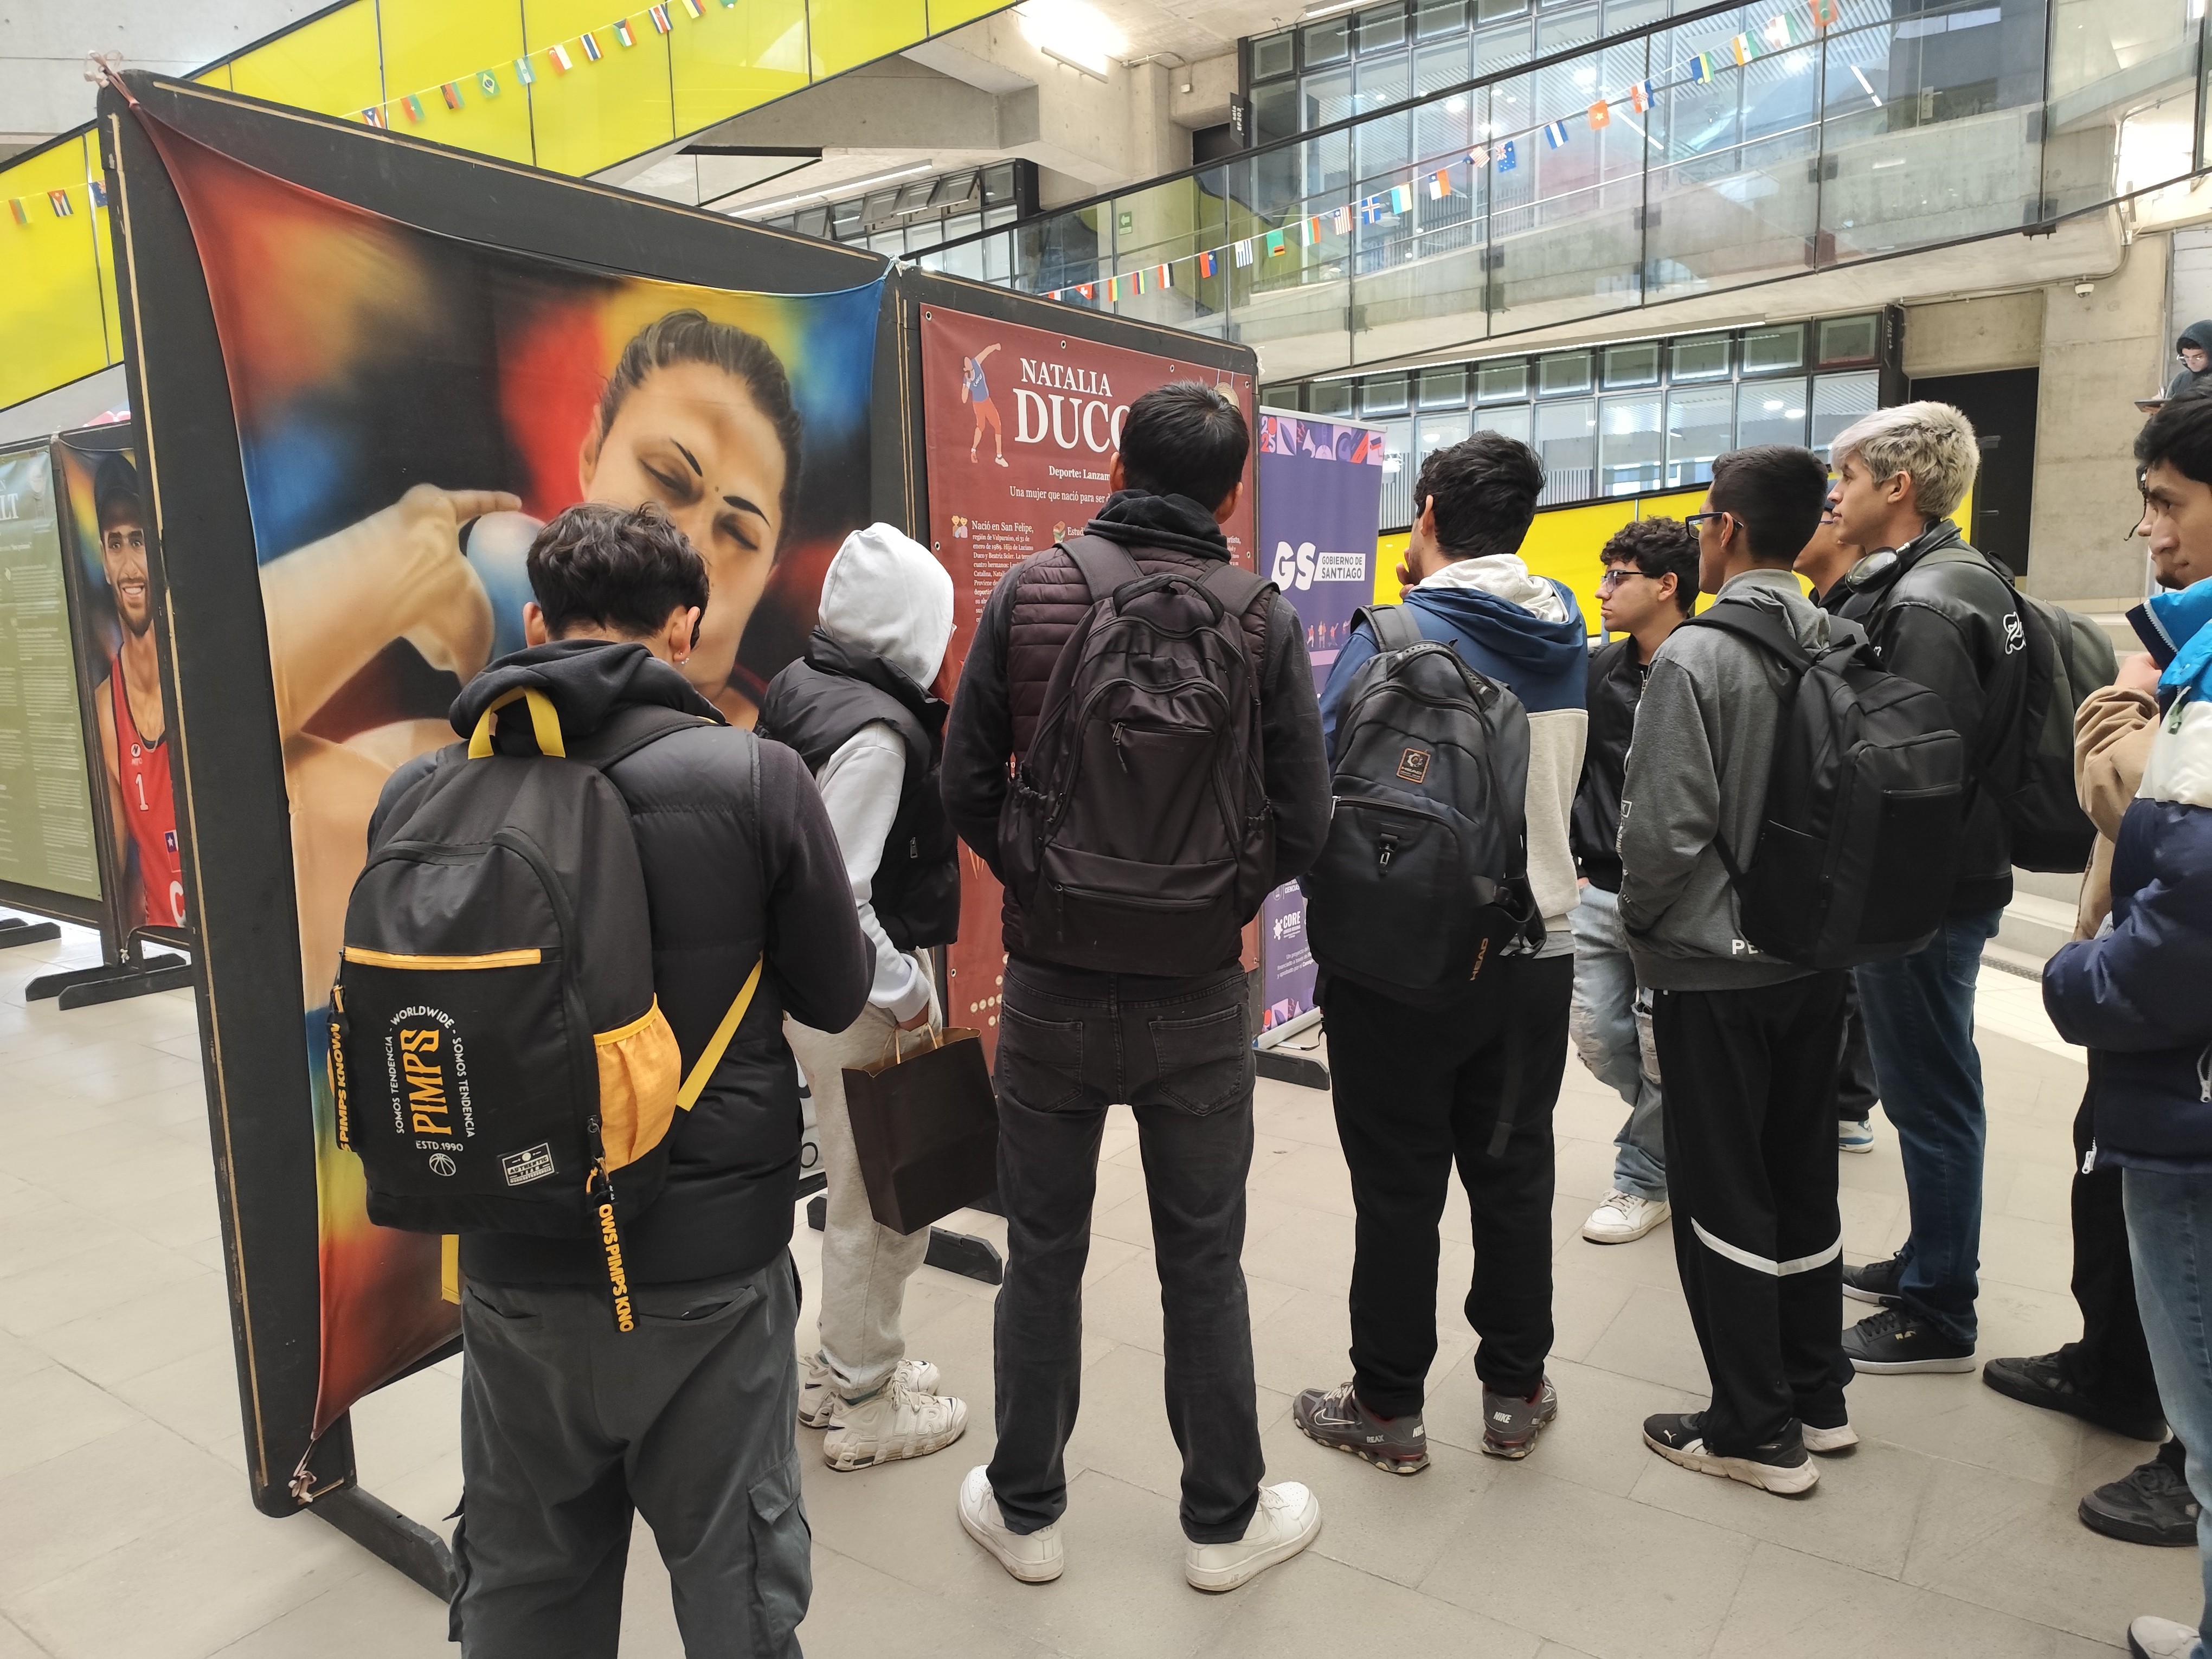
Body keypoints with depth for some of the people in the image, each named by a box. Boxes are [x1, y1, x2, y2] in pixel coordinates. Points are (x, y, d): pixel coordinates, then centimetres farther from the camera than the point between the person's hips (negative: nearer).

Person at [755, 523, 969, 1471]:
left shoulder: (797, 688, 5)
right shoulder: (875, 732, -22)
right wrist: (905, 997, -15)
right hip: (861, 998, -9)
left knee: (861, 1189, 23)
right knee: (884, 1199, 7)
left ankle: (840, 1366, 40)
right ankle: (866, 1407, 24)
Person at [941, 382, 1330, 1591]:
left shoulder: (1028, 592, -5)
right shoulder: (1263, 620, -7)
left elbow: (967, 785, -5)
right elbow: (1301, 824, -8)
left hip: (1050, 987, 1)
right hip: (1197, 996, 0)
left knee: (1042, 1255, 16)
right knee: (1202, 1265, 15)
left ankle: (1025, 1512, 34)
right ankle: (1223, 1520, 33)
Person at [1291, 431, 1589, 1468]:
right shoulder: (1568, 635, 4)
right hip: (1538, 952, 6)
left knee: (1399, 1189, 7)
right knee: (1514, 1176, 17)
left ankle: (1387, 1408, 22)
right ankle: (1515, 1393, 31)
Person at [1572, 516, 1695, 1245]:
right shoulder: (1599, 670, 5)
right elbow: (1569, 769, 11)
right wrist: (1578, 864, 5)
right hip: (1601, 892, 6)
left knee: (1661, 1043, 2)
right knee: (1596, 1032, 9)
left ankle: (1644, 1176, 23)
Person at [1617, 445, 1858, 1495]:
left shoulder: (1696, 657, -18)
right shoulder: (1845, 650, 1)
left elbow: (1664, 828, -21)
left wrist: (1637, 921, -3)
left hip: (1712, 966, -7)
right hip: (1815, 957, 7)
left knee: (1721, 1192, 6)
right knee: (1804, 1178, 18)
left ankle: (1758, 1430, 17)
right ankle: (1818, 1396, 33)